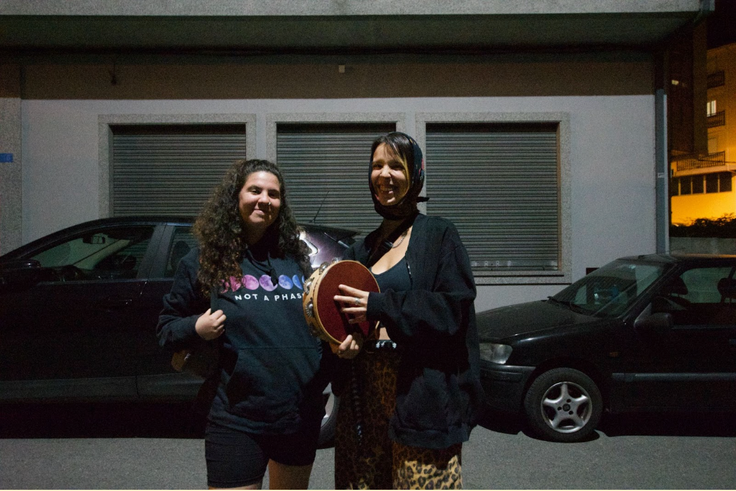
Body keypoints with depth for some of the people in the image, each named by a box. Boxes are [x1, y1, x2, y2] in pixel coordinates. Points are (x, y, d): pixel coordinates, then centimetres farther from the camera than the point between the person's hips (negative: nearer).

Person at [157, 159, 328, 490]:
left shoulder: (297, 256, 6)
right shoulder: (203, 261, -1)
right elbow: (166, 329, 5)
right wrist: (196, 328, -15)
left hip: (301, 416, 4)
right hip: (238, 421, -4)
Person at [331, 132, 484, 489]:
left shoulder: (438, 235, 1)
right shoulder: (361, 250, 16)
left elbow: (454, 307, -11)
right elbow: (344, 314, 17)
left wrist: (379, 306, -16)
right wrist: (345, 343, -6)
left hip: (421, 396, -5)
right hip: (364, 396, 5)